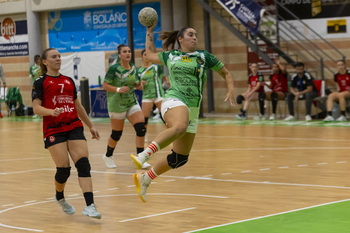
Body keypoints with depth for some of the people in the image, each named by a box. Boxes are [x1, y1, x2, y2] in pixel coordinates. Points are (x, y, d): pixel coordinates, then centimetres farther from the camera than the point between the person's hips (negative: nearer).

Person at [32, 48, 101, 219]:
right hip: (53, 130, -4)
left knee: (83, 164, -13)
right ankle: (60, 197, 23)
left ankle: (90, 206, -19)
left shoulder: (69, 81, 17)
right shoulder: (40, 83, 2)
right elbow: (36, 108, -7)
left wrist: (90, 126, 25)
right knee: (63, 169, -9)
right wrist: (51, 112, -26)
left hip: (74, 127, 4)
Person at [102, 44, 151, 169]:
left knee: (141, 128, -9)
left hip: (132, 102, 6)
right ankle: (108, 156, 29)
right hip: (117, 104, -6)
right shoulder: (114, 68, -13)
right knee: (117, 134, 3)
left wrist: (138, 85, -4)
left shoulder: (133, 68, 5)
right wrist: (118, 89, -27)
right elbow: (105, 85, -13)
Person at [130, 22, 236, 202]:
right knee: (180, 126, -42)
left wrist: (231, 90, 2)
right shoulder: (170, 56, 14)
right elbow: (150, 54, 33)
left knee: (180, 158, 5)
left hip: (192, 110, 4)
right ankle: (143, 155, -49)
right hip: (174, 100, -4)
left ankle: (145, 179, 21)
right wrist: (149, 31, 32)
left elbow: (225, 73, 19)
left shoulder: (204, 57, 13)